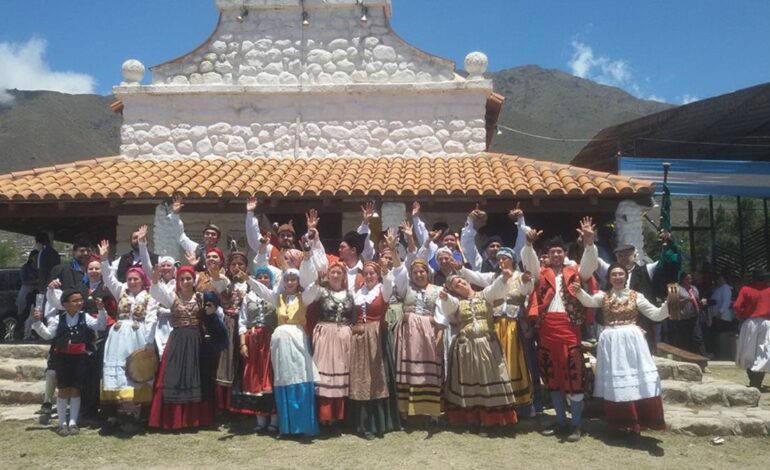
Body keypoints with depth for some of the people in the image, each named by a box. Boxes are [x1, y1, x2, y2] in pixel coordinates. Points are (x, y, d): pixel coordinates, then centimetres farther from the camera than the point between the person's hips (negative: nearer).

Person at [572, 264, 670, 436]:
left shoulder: (636, 296, 6)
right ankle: (620, 423, 15)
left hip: (632, 340, 0)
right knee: (615, 384, 3)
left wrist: (668, 304, -17)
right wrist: (579, 291, -36)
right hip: (611, 341, 0)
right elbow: (589, 301, -14)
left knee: (637, 381, -5)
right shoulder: (603, 296, 7)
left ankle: (636, 423, 5)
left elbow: (656, 315, 3)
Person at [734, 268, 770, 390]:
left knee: (748, 354, 11)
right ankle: (757, 383, 0)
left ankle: (752, 382, 13)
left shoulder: (746, 290, -2)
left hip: (750, 323, -1)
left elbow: (737, 307, -10)